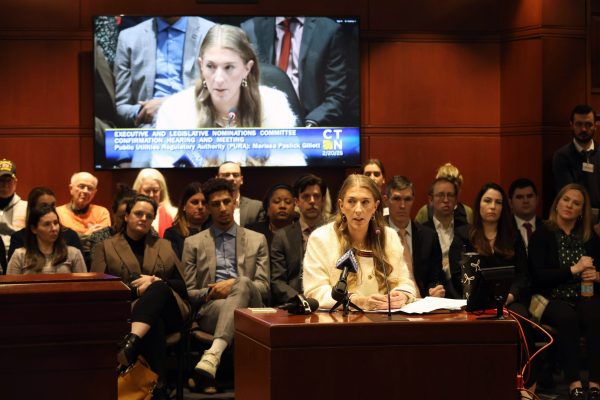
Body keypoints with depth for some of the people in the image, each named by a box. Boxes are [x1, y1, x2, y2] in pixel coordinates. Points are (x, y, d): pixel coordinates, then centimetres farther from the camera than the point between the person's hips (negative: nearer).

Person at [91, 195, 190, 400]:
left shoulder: (164, 246, 24)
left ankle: (129, 344, -59)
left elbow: (183, 285, 18)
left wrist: (157, 282, -4)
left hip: (167, 311, 2)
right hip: (126, 310, -2)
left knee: (158, 288, -37)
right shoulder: (106, 247, 16)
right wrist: (135, 288, -11)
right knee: (154, 324, -40)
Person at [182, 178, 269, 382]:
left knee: (243, 284, -37)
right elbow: (188, 292, 14)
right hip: (210, 310, 0)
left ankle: (213, 354, -58)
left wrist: (234, 284, -9)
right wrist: (210, 293, -8)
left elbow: (264, 287, 10)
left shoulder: (257, 240, 19)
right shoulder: (193, 243, 18)